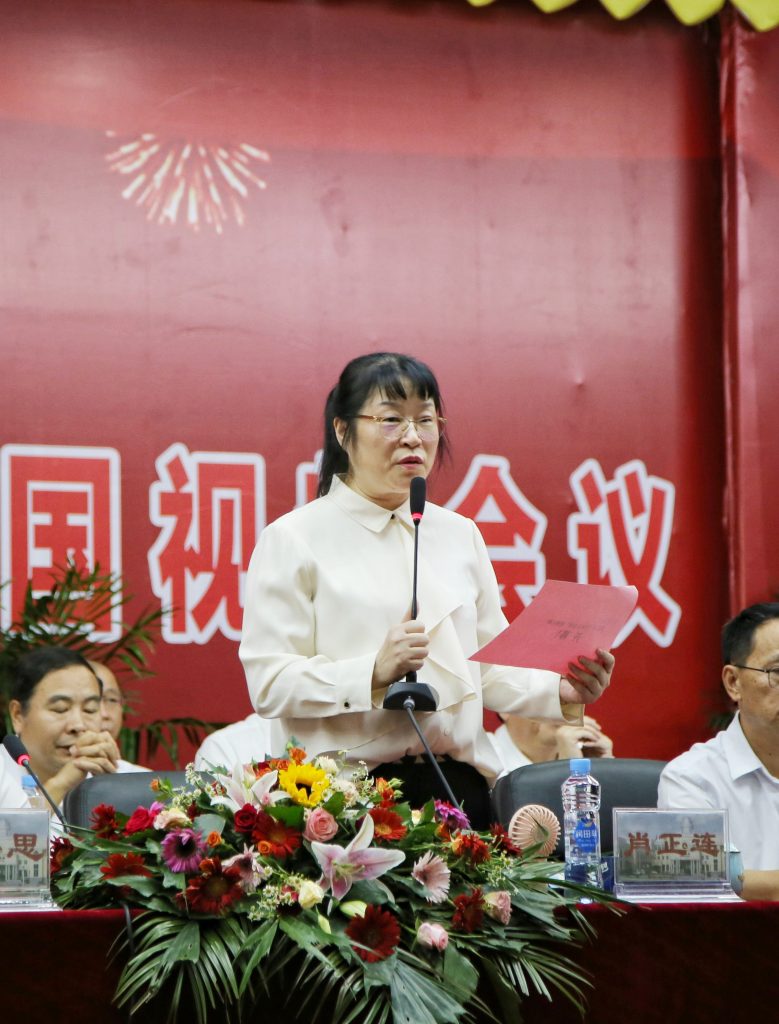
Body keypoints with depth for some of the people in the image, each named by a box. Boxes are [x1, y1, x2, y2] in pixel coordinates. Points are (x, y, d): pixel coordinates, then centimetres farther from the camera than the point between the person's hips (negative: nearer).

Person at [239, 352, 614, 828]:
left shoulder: (459, 535, 18)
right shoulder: (294, 539, 0)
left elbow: (490, 668, 18)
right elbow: (268, 683, -8)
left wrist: (561, 692, 0)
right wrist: (375, 672, -20)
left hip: (458, 784, 5)